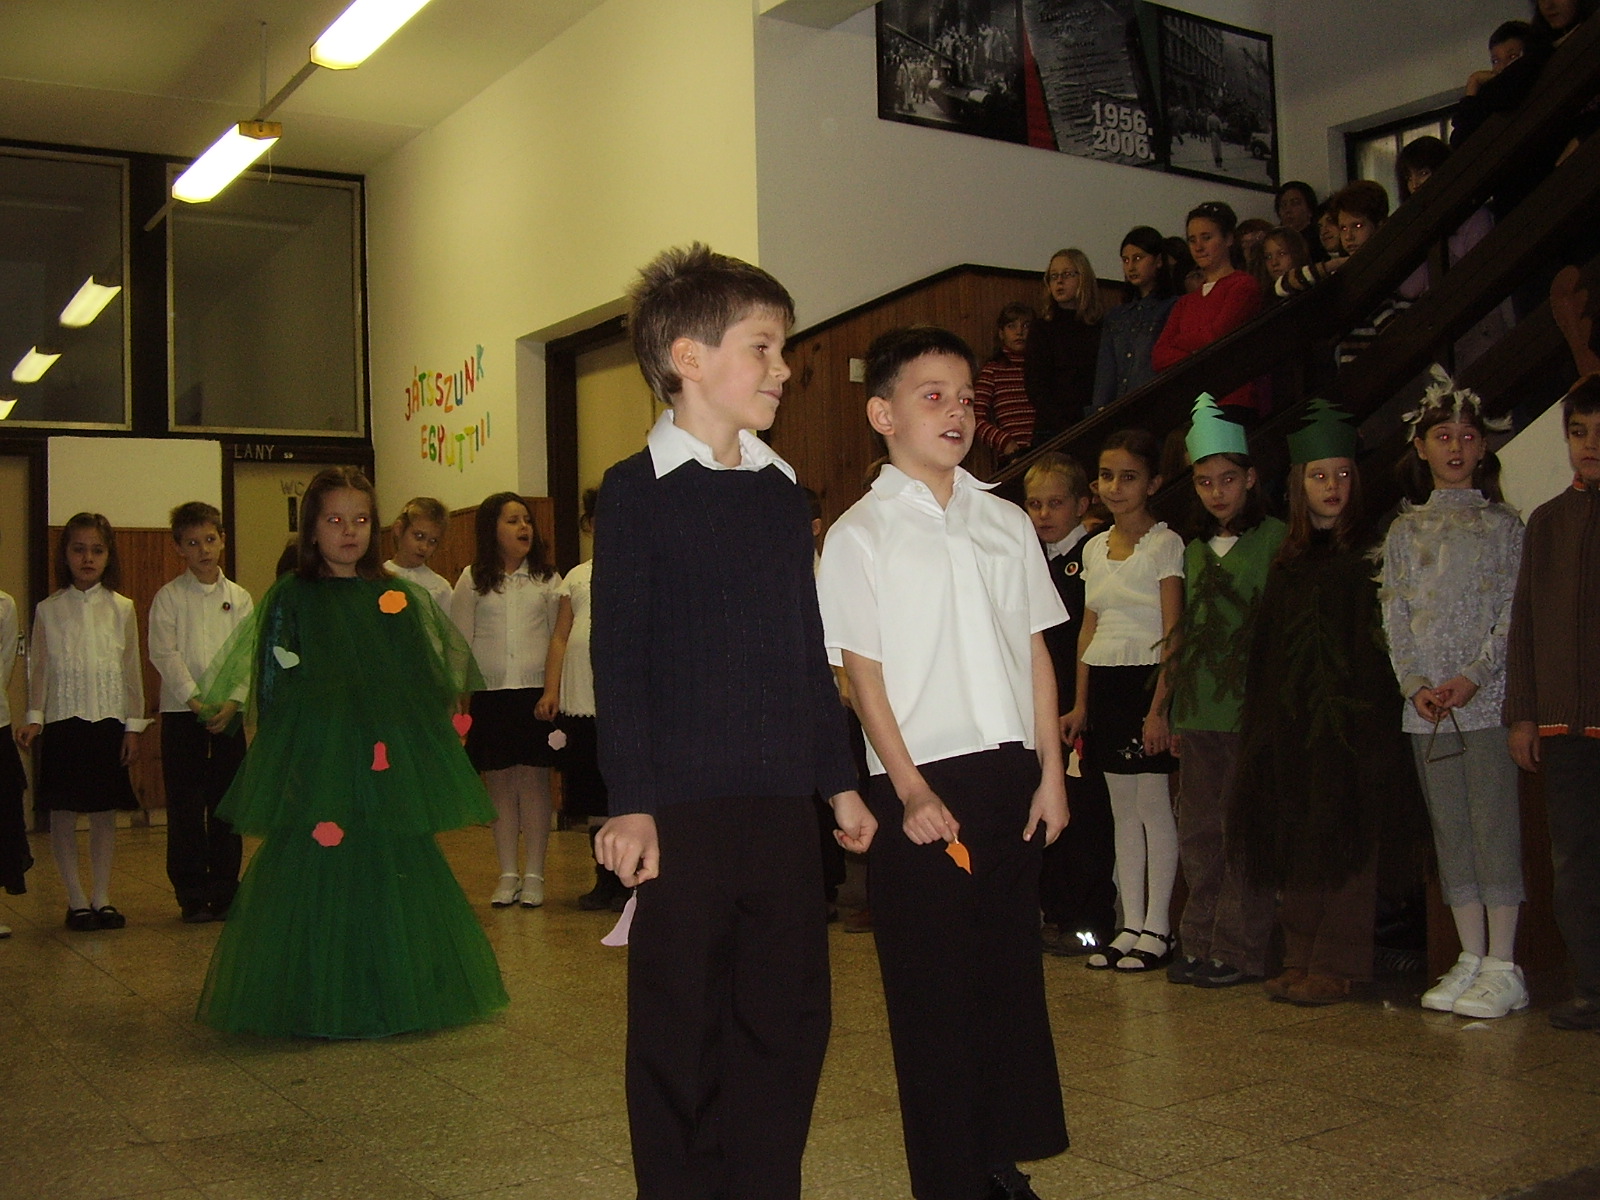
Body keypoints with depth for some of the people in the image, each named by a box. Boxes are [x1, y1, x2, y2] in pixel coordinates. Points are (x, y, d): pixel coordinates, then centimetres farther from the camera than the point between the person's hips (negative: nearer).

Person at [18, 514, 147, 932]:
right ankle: (76, 900, 12)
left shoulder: (121, 608, 3)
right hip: (62, 721, 0)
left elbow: (132, 669, 5)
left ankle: (101, 898, 14)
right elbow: (39, 669, 5)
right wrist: (34, 717, -5)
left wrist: (133, 724, 2)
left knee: (104, 811, 6)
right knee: (62, 812, 2)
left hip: (108, 721, 0)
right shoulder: (48, 610, 2)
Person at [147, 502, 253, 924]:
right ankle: (192, 895, 9)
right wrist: (196, 700, -17)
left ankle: (225, 890, 14)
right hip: (181, 713, -2)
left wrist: (231, 702, -13)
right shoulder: (168, 597, 2)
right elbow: (164, 654, -7)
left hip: (228, 713, 2)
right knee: (186, 808, 0)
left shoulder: (239, 598, 8)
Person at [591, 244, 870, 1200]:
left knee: (790, 1017, 10)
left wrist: (840, 780, 16)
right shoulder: (637, 491, -4)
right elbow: (618, 660, -7)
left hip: (783, 802, 6)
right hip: (681, 803, -5)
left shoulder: (782, 490, 13)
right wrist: (629, 804, -12)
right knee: (681, 1029, 4)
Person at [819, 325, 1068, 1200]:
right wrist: (912, 791, -13)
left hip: (1010, 772, 5)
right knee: (932, 988, 3)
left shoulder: (1006, 523, 10)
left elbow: (1035, 650, 11)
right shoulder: (858, 536, -3)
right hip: (922, 782, -4)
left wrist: (1049, 770, 5)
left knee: (1011, 968, 12)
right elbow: (863, 674, -7)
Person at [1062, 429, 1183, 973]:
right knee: (1123, 810, 10)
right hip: (1103, 685, 6)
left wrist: (1158, 708, -17)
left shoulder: (1165, 545, -7)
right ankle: (1131, 925, 16)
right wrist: (1080, 704, 12)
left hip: (1146, 682, -6)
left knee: (1152, 806, -2)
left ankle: (1157, 929, 7)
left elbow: (1173, 636, -11)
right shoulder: (1094, 548, 12)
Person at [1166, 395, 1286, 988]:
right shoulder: (1194, 550, 17)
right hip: (1198, 712, 6)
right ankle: (1199, 944, 19)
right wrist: (1173, 707, 14)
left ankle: (1239, 951, 7)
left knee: (1242, 830, -2)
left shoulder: (1273, 539, -1)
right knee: (1197, 832, 9)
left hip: (1251, 710, -6)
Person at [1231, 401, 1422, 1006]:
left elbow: (1381, 633, -7)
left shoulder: (1369, 551, -1)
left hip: (1352, 714, -5)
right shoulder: (1289, 558, 14)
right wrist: (1262, 719, 7)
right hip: (1291, 717, 5)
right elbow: (1267, 646, 13)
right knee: (1295, 838, 7)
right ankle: (1301, 958, 15)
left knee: (1343, 837, -3)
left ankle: (1337, 963, 3)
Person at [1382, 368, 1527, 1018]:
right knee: (1450, 832, 6)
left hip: (1488, 699, -3)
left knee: (1494, 826, -6)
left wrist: (1473, 678, -14)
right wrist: (1416, 685, -6)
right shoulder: (1404, 531, 12)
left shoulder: (1503, 524, 5)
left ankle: (1502, 968, -1)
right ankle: (1471, 958, 13)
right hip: (1426, 706, 3)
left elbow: (1514, 614, -3)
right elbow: (1395, 617, 7)